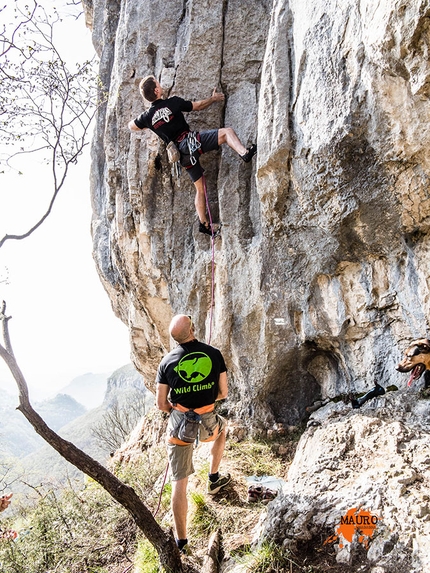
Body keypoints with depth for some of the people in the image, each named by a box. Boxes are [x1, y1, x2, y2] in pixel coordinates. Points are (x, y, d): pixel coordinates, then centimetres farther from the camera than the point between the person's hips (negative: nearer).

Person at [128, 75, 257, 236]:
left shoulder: (147, 116, 9)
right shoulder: (173, 102, 0)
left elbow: (131, 126, 27)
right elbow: (198, 106, 11)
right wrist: (213, 98, 28)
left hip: (183, 153, 5)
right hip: (191, 140, -5)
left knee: (200, 187, 14)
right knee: (227, 131, -5)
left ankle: (204, 223, 13)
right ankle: (244, 153, -34)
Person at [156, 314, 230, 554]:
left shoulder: (167, 361, -7)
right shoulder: (214, 354, -8)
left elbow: (161, 404, -2)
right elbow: (223, 393, -2)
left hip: (179, 424, 0)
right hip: (207, 423, 0)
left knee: (180, 482, 11)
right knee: (222, 427, 36)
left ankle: (182, 541, 19)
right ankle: (214, 478, 42)